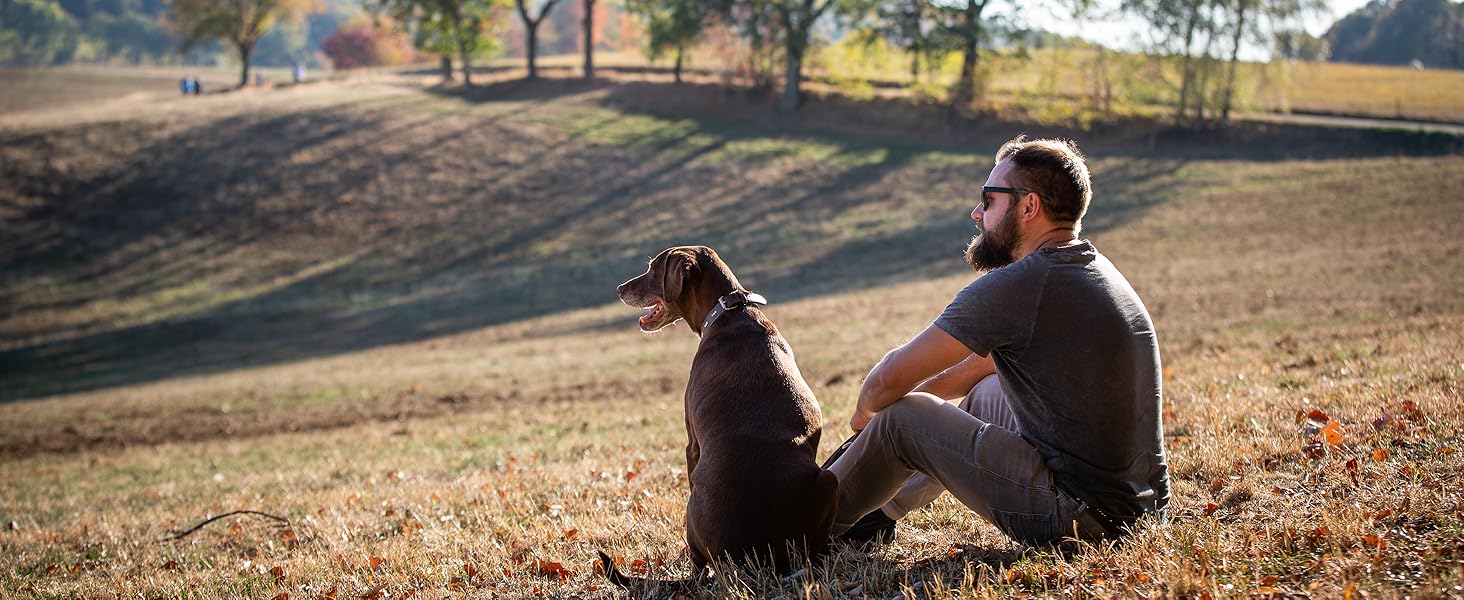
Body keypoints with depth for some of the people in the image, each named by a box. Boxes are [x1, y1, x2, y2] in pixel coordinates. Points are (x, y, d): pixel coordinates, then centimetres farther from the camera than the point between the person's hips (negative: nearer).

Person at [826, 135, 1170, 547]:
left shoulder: (1015, 286, -17)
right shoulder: (1095, 269, 12)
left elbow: (890, 380, -9)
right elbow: (980, 366, 24)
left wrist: (865, 415, 11)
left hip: (1079, 519, -9)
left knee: (900, 418, 1)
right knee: (985, 393, 26)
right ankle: (881, 511, 40)